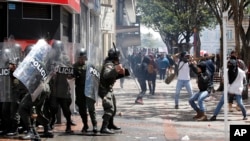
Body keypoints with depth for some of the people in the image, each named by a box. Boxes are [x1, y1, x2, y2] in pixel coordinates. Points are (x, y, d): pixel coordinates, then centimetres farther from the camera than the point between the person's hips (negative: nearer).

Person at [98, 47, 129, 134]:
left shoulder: (113, 64, 11)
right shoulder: (109, 64, -19)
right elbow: (106, 75, -40)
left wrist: (122, 73, 8)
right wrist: (115, 70, -55)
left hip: (109, 89, 10)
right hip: (105, 89, -10)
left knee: (113, 107, 21)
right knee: (109, 108, -20)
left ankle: (110, 124, 37)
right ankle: (104, 128, -25)